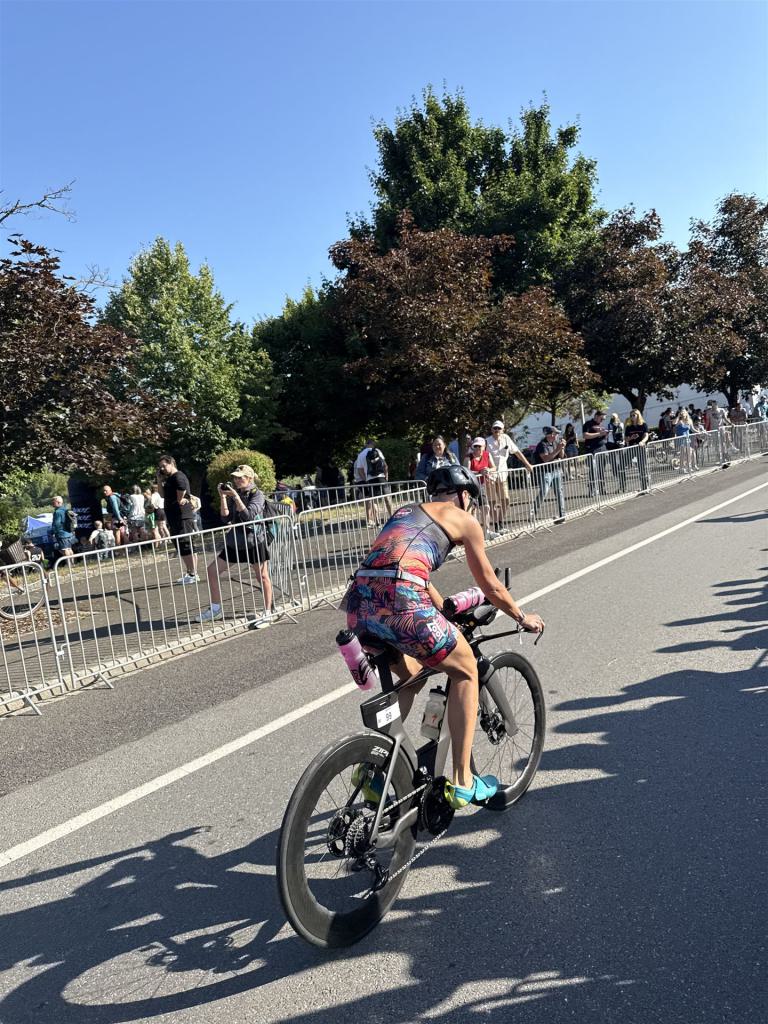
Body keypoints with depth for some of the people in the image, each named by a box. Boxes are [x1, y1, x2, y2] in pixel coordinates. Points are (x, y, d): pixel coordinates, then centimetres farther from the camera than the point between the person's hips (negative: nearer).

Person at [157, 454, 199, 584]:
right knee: (182, 548, 13)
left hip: (182, 518, -10)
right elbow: (163, 495, 22)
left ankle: (193, 575, -4)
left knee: (186, 547, -8)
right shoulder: (170, 479, 18)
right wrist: (159, 480, 12)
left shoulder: (178, 477, -13)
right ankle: (190, 572, 20)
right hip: (175, 519, 10)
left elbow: (180, 500, -16)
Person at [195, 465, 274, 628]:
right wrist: (223, 498, -10)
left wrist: (236, 497, -23)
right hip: (235, 541, 6)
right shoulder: (233, 494, 7)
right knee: (212, 570, 5)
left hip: (255, 542, -6)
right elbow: (225, 519, -2)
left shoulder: (257, 495, -7)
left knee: (263, 576, 1)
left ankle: (267, 614, 11)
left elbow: (248, 515, -21)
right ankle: (215, 609, 19)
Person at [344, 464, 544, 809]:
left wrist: (447, 615, 51)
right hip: (400, 603, -7)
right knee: (465, 670, 18)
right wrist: (523, 618, 37)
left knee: (411, 676, 31)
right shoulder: (463, 519, 14)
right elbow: (490, 587, 20)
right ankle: (462, 782, 21)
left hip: (359, 605, 7)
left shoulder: (406, 511, 32)